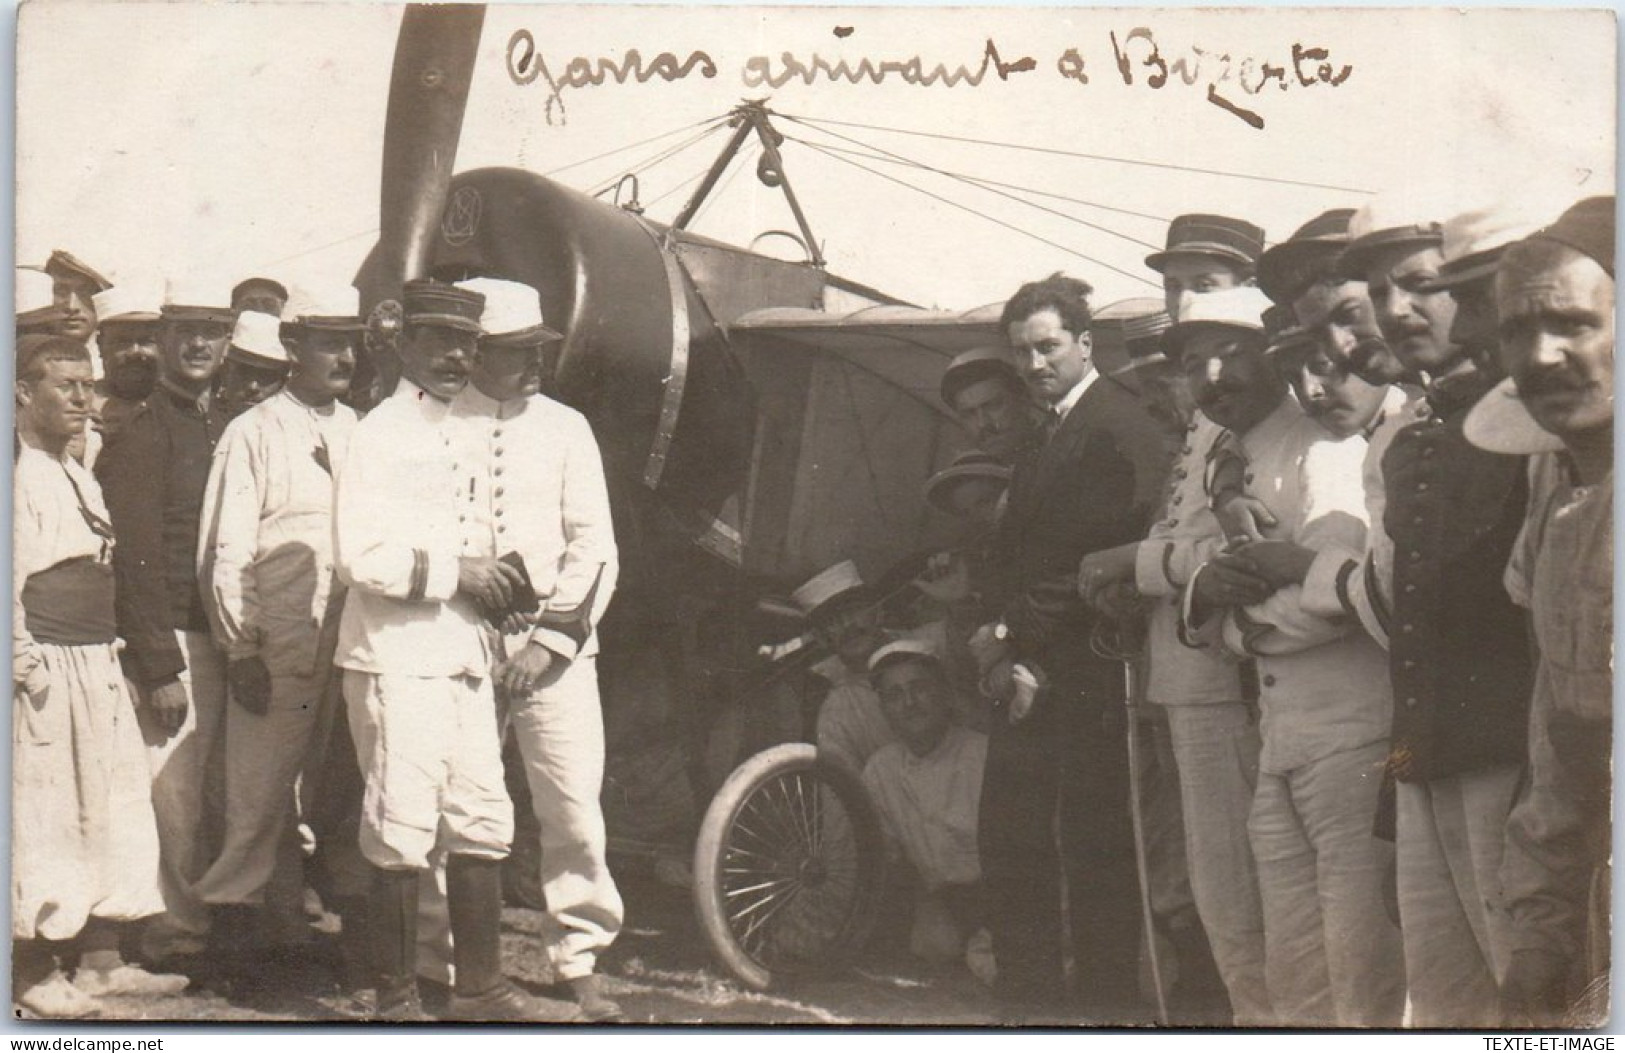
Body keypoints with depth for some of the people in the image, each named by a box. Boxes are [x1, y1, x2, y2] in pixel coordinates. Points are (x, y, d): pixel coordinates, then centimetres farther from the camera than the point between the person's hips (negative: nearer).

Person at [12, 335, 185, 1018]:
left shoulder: (80, 479, 17)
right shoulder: (18, 475, -11)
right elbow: (8, 581, -16)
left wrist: (109, 651, 17)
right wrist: (24, 659, -18)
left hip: (95, 666, 9)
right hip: (43, 671, -9)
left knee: (112, 807, 11)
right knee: (38, 814, -3)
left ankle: (101, 960, 18)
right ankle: (33, 974, 6)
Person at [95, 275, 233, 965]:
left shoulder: (224, 429, 16)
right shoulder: (138, 429, -6)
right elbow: (134, 559, -11)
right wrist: (159, 667, -15)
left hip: (226, 640, 7)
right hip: (172, 639, -7)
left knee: (216, 785, 11)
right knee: (174, 788, -3)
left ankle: (216, 914, 20)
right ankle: (178, 926, 8)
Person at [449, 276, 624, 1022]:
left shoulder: (565, 428, 10)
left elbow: (595, 548, 5)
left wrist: (549, 639, -5)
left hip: (555, 647, 1)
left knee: (575, 806, -5)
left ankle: (580, 960, 8)